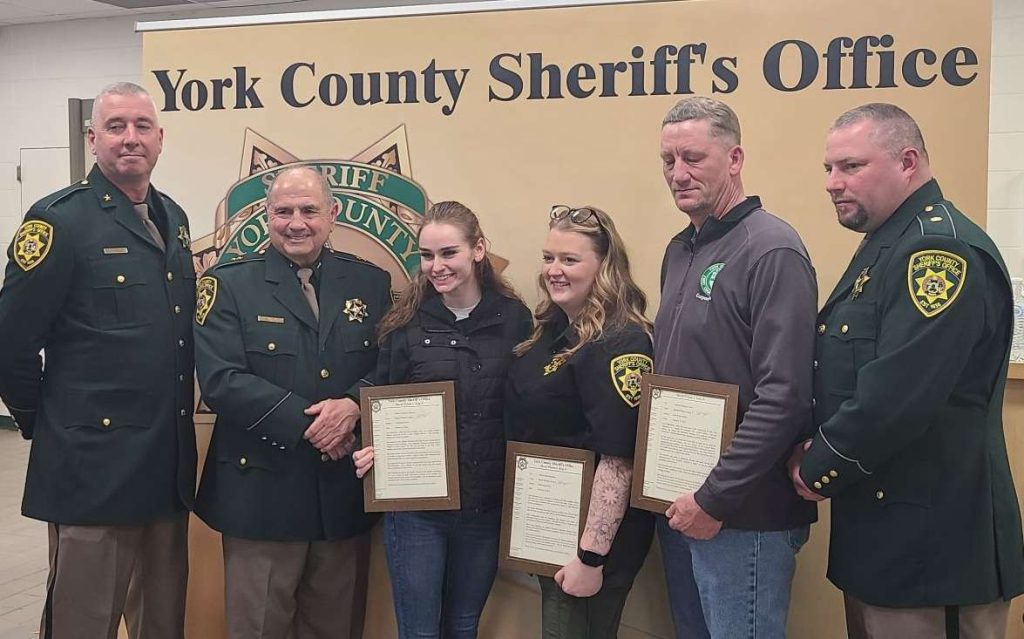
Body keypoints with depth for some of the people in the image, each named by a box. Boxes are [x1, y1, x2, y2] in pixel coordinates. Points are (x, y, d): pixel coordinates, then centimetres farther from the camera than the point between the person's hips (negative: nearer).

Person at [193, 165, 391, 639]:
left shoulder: (371, 283, 6)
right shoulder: (228, 284, -3)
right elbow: (221, 381, -13)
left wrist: (354, 408, -17)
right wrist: (307, 422, -19)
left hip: (345, 491, 3)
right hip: (262, 490, -3)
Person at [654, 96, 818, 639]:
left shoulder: (772, 250, -15)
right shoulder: (680, 250, 11)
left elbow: (784, 396, -22)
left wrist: (715, 499, -19)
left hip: (742, 515, -8)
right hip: (678, 506, 8)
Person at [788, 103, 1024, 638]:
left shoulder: (943, 251, -19)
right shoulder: (884, 248, 13)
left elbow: (896, 398, -27)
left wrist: (818, 469, -13)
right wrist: (816, 449, 0)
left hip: (930, 545, -9)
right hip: (878, 528, 10)